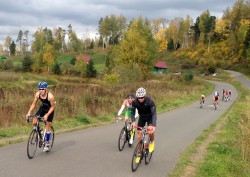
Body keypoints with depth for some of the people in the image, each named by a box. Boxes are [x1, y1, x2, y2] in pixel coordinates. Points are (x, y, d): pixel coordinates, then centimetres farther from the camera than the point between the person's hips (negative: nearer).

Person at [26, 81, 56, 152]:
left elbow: (53, 106, -23)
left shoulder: (50, 96, -34)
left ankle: (47, 143, 9)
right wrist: (29, 113, -22)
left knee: (48, 126, -5)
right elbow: (33, 104, -11)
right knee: (34, 122, -11)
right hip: (43, 107, 4)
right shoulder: (37, 94, -22)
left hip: (50, 109, -4)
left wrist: (47, 115, -32)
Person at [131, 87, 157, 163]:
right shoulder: (135, 102, -22)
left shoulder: (150, 101, -31)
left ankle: (152, 142, 5)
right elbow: (133, 112, -16)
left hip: (150, 117, -3)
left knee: (150, 131, -29)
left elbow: (154, 114, -34)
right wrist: (133, 121, -35)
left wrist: (154, 126, -47)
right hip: (141, 117, 3)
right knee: (139, 135, -3)